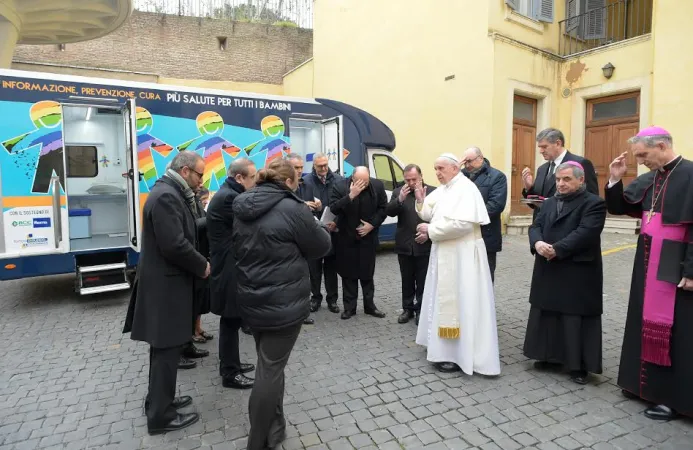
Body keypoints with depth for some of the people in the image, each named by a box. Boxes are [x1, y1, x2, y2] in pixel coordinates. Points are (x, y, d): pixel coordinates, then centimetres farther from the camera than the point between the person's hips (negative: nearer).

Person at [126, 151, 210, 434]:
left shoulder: (171, 193, 12)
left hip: (166, 281, 11)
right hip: (166, 284, -11)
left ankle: (159, 400, 36)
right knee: (167, 348, 1)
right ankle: (160, 416, 16)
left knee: (164, 347, 21)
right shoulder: (166, 196, -21)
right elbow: (174, 245, -26)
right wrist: (202, 266, -14)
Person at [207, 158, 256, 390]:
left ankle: (231, 364, 33)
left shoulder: (227, 194, 13)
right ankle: (230, 373, 15)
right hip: (230, 269, -11)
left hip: (229, 266, 11)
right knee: (231, 321, 1)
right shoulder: (229, 197, -20)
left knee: (232, 320, 19)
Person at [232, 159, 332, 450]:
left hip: (252, 301, 7)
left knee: (268, 365, 20)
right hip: (283, 304, -7)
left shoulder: (242, 210, 6)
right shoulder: (292, 209, -17)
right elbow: (321, 247, -7)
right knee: (271, 370, 4)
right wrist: (314, 226, 11)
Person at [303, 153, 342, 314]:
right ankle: (315, 297, 25)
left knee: (331, 266, 11)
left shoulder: (338, 180, 0)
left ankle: (332, 299, 24)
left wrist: (336, 222, -11)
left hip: (333, 229, 1)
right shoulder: (306, 181, -6)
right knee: (314, 266, 10)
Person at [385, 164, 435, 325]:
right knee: (406, 280, 13)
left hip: (424, 245, -3)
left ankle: (421, 310, 20)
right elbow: (389, 212, -3)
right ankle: (408, 308, 26)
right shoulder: (398, 192, 5)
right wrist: (399, 199, -19)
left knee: (422, 281, 7)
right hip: (404, 245, 3)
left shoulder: (433, 191, -4)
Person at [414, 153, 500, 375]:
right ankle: (447, 347, 31)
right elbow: (430, 214, 14)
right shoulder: (442, 190, 11)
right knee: (445, 298, 16)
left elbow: (462, 223, -27)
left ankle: (458, 355, 8)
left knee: (458, 300, -2)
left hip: (461, 254, -9)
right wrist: (421, 201, -5)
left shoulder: (465, 189, -16)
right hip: (445, 252, 9)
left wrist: (431, 230, -20)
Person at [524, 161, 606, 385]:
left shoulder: (594, 203, -6)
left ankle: (579, 365, 15)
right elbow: (535, 226, 4)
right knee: (548, 316, 13)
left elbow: (585, 233, -19)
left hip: (578, 273, -6)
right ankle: (550, 356, 27)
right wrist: (537, 243, -17)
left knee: (575, 320, 1)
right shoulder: (549, 203, 14)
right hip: (548, 272, 6)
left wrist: (557, 250, -23)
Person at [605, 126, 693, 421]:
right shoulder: (648, 180, 7)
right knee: (649, 323, 16)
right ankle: (647, 382, 31)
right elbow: (617, 208, 12)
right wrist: (615, 179, -3)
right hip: (648, 264, 8)